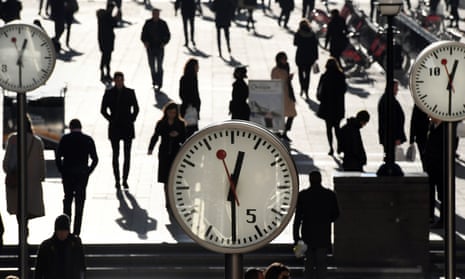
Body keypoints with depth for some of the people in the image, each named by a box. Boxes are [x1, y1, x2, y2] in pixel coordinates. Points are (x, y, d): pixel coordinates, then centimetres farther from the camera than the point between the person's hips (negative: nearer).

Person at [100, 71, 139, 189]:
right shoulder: (109, 93, -1)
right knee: (115, 155, 2)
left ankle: (125, 180, 8)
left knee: (127, 155, 1)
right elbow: (103, 110, 5)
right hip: (114, 128, -1)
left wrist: (132, 120, 2)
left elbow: (136, 109, 11)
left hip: (127, 127, 1)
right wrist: (111, 120, -2)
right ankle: (117, 180, 8)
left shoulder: (130, 92, 2)